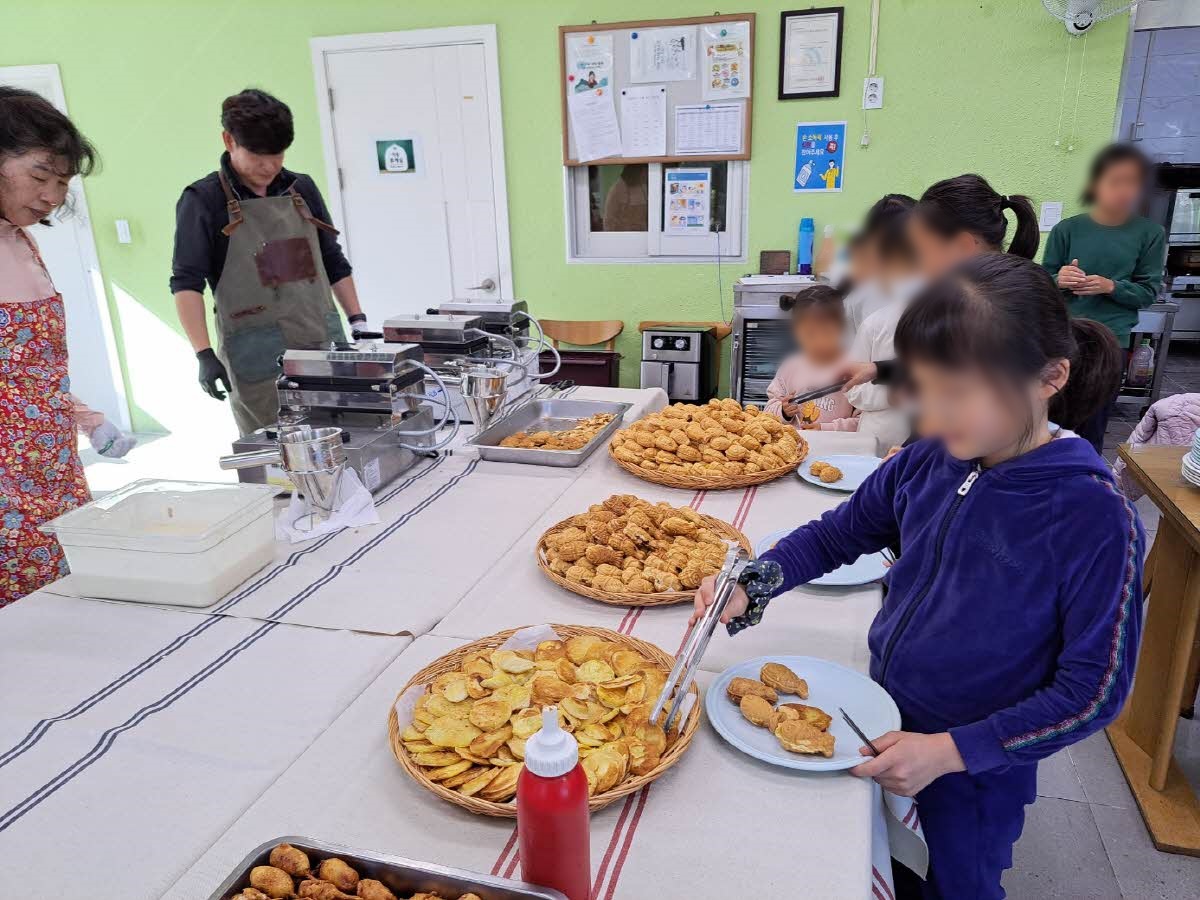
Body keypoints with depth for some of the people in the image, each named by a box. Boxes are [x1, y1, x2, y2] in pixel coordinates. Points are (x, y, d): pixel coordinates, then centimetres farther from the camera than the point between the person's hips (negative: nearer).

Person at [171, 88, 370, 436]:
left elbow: (334, 262, 18)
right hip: (258, 359, -4)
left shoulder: (301, 189, 12)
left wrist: (358, 322, 10)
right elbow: (187, 282, -7)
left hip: (324, 344, 4)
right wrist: (205, 354, -18)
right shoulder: (203, 200, -2)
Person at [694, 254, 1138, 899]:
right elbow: (836, 534, 1)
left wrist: (950, 751, -23)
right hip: (887, 725, 4)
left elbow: (1094, 690, -19)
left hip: (977, 767, -4)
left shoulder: (1093, 515, -25)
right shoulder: (930, 460, -12)